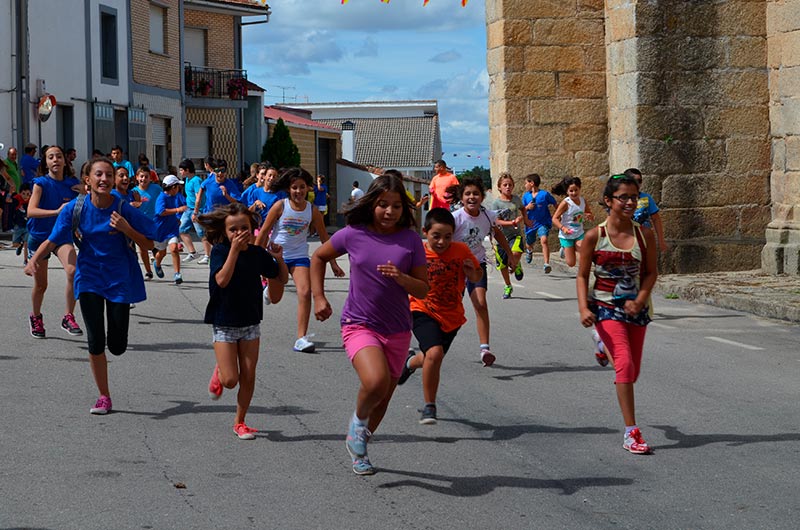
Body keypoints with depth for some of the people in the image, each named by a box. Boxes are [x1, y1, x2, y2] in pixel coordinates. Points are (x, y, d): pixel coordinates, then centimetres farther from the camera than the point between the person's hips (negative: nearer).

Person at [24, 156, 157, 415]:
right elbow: (53, 240, -9)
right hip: (89, 276, 1)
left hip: (119, 278, -1)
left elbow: (149, 243, -6)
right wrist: (34, 260, -27)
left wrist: (126, 229, -23)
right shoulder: (75, 208, -9)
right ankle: (104, 397, 9)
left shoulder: (124, 209, -13)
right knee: (96, 341, -6)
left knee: (118, 346, 0)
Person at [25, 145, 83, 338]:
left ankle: (68, 317, -14)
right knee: (40, 284, 10)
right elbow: (31, 211, -26)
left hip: (62, 234, 1)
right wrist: (57, 211, -39)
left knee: (73, 271, -26)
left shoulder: (73, 184, -2)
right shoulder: (41, 183, -11)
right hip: (39, 236, -1)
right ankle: (36, 317, 38)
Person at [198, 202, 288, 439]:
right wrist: (234, 249, -31)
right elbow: (222, 280, -28)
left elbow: (283, 278, 10)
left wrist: (278, 258, -10)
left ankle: (240, 422, 18)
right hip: (224, 324, -4)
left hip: (251, 322, 4)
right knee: (230, 380, -7)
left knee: (248, 377, 3)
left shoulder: (257, 253, 0)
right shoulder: (220, 251, -12)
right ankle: (219, 371, 28)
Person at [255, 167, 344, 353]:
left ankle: (301, 338, -17)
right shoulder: (280, 207, -11)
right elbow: (264, 232, -4)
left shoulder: (312, 211, -5)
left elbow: (324, 238, 4)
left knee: (305, 292, -18)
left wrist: (333, 263, 6)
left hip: (299, 256, 1)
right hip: (276, 255, -1)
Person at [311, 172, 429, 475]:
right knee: (376, 382, -28)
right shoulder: (354, 235, -5)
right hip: (359, 325, -3)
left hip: (397, 331, 3)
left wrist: (401, 277, -21)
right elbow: (318, 258, 12)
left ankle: (358, 443, 39)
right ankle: (359, 420, 5)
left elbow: (423, 290, -2)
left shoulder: (410, 240, -4)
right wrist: (318, 297, 5)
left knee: (384, 397, 13)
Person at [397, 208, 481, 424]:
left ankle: (412, 361, 58)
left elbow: (478, 277, 5)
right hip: (423, 311, -4)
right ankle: (429, 407, -9)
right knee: (435, 353, -26)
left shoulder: (461, 251, -8)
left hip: (452, 317, 4)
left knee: (432, 358, 19)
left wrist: (472, 272, -17)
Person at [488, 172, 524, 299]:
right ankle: (508, 286, 31)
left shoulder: (516, 199, 4)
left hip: (516, 234, 0)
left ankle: (516, 265, 7)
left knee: (515, 254, -30)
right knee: (503, 264, 8)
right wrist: (513, 222, -23)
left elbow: (522, 209, 28)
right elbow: (497, 221, -14)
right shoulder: (496, 203, -8)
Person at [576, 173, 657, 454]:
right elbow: (582, 275, -5)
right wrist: (584, 308, -18)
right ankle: (631, 432, -16)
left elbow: (651, 272, 4)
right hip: (605, 306, -4)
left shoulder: (644, 235, -4)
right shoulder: (595, 236, -10)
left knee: (633, 370, 12)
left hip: (635, 308, 4)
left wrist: (640, 301, -12)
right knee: (625, 363, -19)